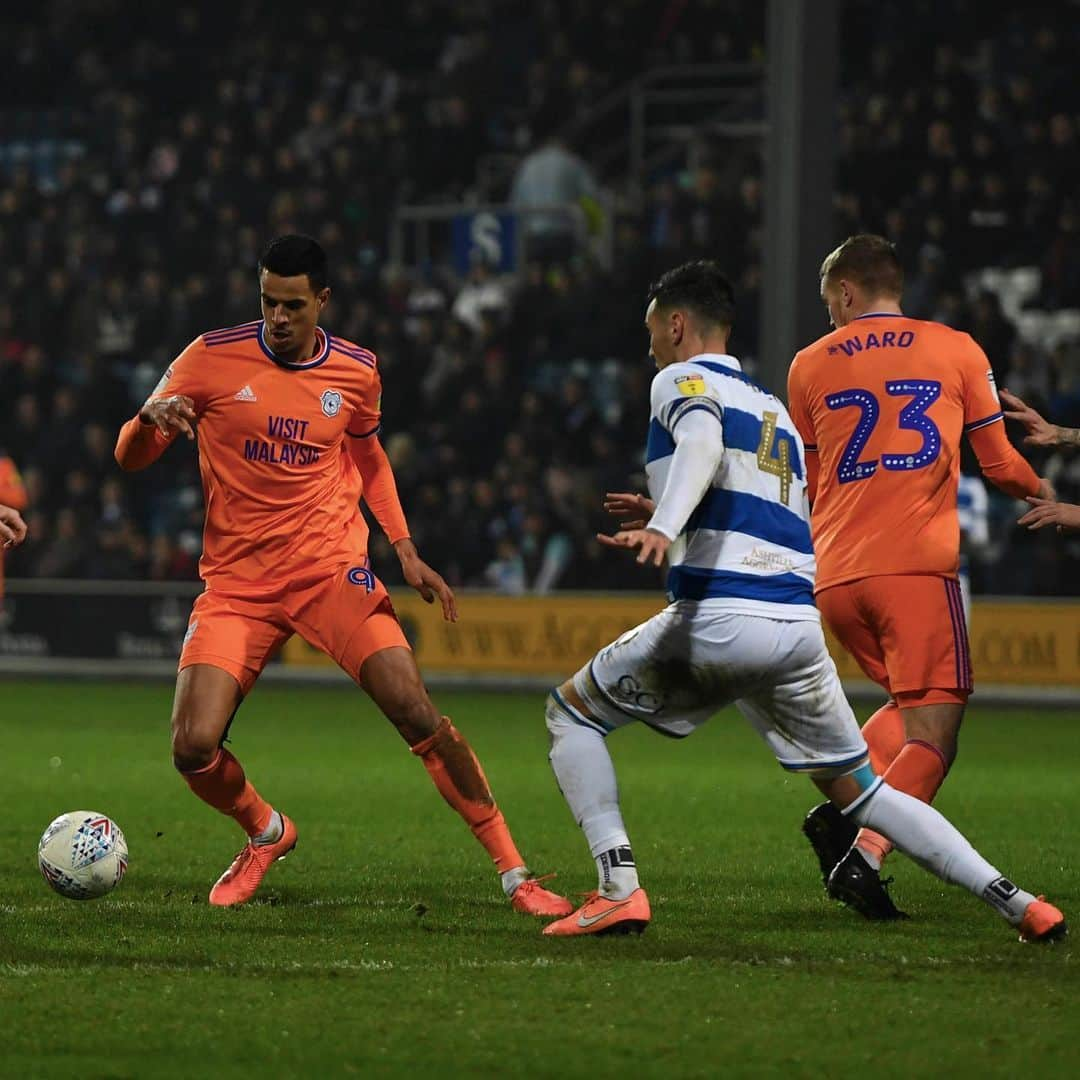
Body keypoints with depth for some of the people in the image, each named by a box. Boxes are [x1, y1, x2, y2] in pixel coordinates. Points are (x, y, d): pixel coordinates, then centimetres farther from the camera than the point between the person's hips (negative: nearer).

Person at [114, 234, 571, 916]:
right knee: (194, 748, -14)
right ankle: (267, 834, 19)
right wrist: (151, 420, -25)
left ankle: (515, 872, -5)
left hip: (333, 572, 0)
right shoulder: (213, 359, -4)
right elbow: (131, 457, -1)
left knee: (418, 714, -15)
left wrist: (406, 551, 9)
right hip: (236, 582, 0)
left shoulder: (357, 372, 4)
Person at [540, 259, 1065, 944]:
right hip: (799, 624, 6)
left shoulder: (682, 380, 6)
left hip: (716, 618, -6)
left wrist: (664, 527, -34)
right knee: (858, 791, 15)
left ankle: (619, 889, -5)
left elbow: (702, 441, -18)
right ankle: (1017, 902, 1)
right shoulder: (775, 412, 28)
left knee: (571, 713, 12)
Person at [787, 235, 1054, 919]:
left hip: (834, 577, 4)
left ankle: (840, 806, -3)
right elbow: (1001, 466, 14)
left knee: (912, 711, 20)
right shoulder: (956, 351, 9)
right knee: (932, 737, -4)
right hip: (918, 564, -4)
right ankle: (866, 849, -24)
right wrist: (1045, 491, 34)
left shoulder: (810, 366, 15)